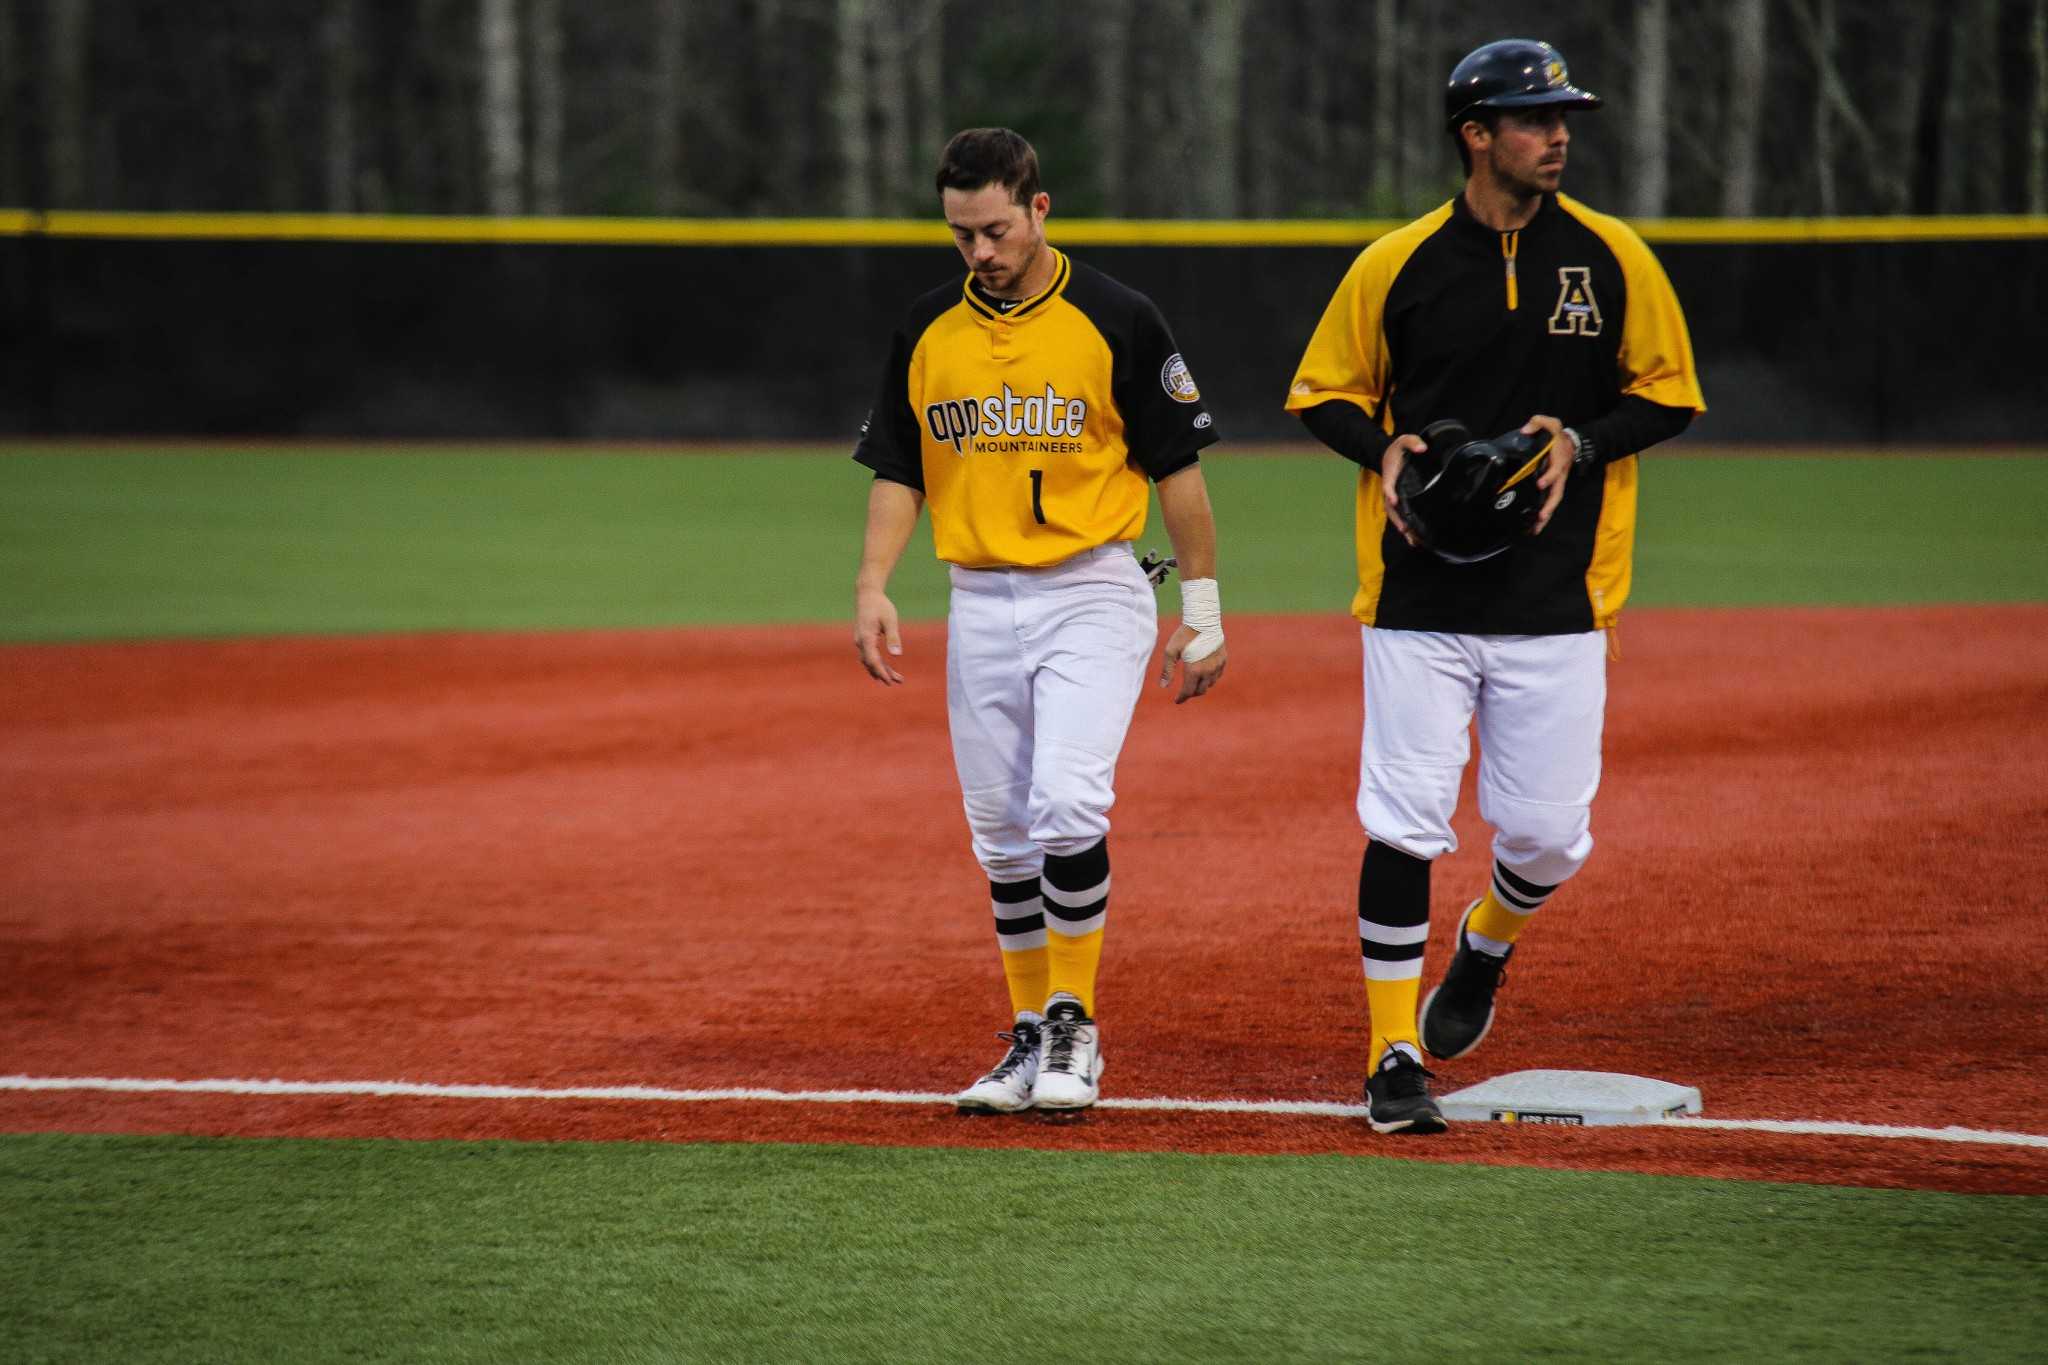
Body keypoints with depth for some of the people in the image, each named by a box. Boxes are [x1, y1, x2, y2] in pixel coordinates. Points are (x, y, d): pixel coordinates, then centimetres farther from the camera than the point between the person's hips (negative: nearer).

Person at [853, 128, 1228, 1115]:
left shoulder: (1117, 320, -6)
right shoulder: (928, 330, 6)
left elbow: (1176, 467, -2)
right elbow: (897, 469, 11)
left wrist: (1202, 609, -3)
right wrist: (873, 585, -3)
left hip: (1093, 596, -5)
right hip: (980, 605, 5)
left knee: (1066, 804, -18)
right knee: (1002, 831, 7)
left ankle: (1074, 1022, -7)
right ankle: (1032, 1035, 17)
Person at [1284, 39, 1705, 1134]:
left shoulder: (1613, 258, 2)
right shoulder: (1395, 265, -1)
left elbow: (1669, 392, 9)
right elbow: (1322, 392, 10)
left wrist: (1582, 445, -9)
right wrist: (1383, 449, -10)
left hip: (1558, 602, 1)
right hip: (1419, 598, -1)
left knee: (1547, 834, 2)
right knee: (1403, 824, -7)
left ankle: (1487, 943, 36)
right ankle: (1394, 1054, 2)